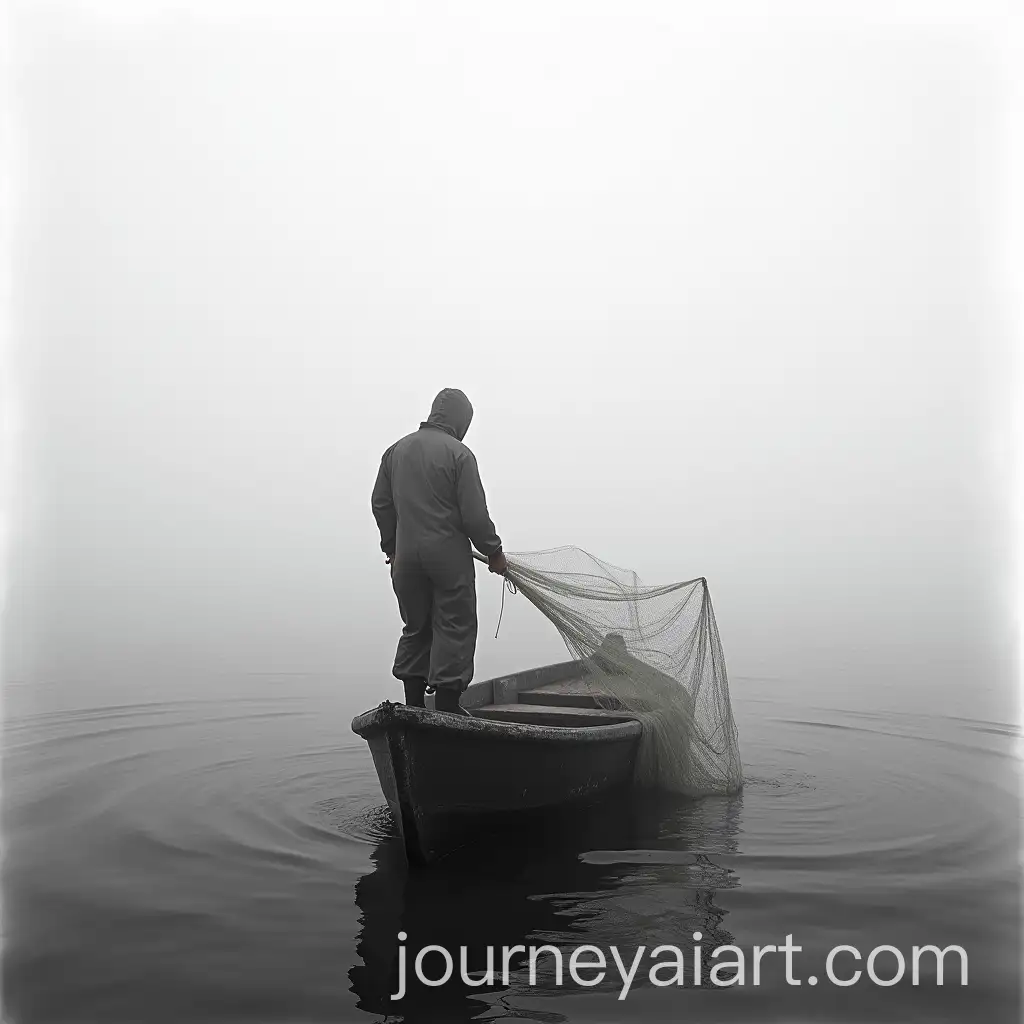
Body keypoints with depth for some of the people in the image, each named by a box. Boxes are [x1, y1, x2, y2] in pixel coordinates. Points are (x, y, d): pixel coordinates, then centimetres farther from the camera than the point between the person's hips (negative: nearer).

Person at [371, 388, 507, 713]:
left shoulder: (396, 450, 9)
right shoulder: (459, 454, -9)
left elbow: (380, 503, 14)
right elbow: (475, 514, -11)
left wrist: (392, 546, 25)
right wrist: (494, 552, 2)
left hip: (406, 556, 6)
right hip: (449, 555, -6)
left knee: (415, 627, 16)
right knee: (454, 629, 2)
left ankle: (413, 707, 17)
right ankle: (446, 711, 1)